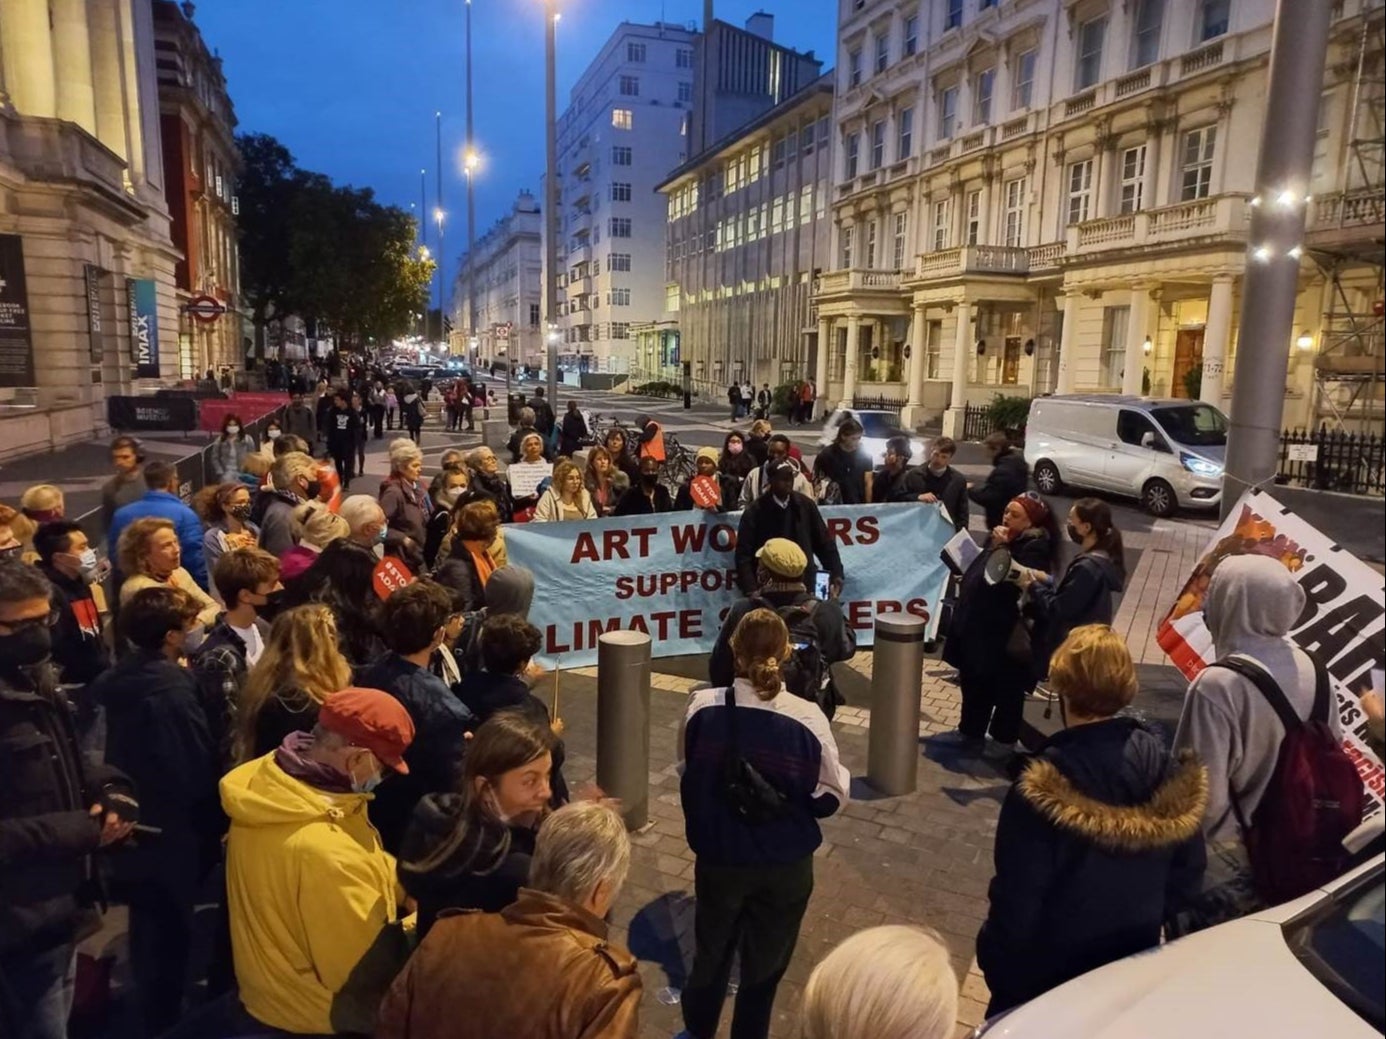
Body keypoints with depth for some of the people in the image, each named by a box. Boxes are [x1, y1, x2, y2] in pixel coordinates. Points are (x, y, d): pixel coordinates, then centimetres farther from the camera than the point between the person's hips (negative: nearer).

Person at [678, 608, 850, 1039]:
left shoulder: (701, 708, -16)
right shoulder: (806, 718, -21)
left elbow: (686, 778, -1)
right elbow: (831, 797, -9)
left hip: (717, 857, 2)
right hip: (785, 865, -2)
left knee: (711, 953, 26)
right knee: (764, 964, 20)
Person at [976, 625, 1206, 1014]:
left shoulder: (1045, 790, -31)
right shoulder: (1173, 778, -13)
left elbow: (1017, 898, -23)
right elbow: (1185, 882, -1)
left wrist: (995, 957, -7)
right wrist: (1146, 929, 14)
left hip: (1048, 969, -5)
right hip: (1134, 966, 5)